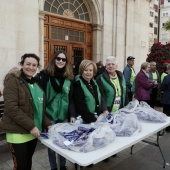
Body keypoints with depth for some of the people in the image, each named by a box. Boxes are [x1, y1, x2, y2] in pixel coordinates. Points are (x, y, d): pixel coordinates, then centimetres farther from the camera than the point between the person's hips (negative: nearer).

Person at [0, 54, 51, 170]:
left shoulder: (37, 83, 11)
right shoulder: (13, 80, -11)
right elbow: (12, 108, -20)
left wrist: (47, 124, 3)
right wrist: (30, 126, -20)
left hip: (34, 131, 7)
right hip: (17, 132, -6)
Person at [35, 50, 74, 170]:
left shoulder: (69, 77, 3)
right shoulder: (45, 74, -8)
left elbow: (71, 98, 4)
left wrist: (72, 114, -1)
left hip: (64, 115, 3)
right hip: (50, 114, -3)